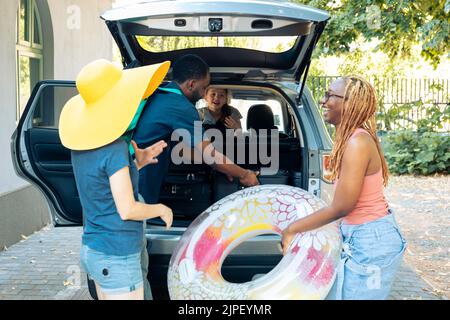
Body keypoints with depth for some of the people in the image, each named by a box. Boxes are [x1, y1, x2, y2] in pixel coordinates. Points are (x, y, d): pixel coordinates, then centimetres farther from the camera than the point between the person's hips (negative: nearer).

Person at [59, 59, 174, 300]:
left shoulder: (82, 144, 4)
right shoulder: (115, 147, -20)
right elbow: (127, 210, -20)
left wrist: (137, 163, 5)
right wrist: (161, 210, -4)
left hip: (91, 250, 8)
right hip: (117, 258, -8)